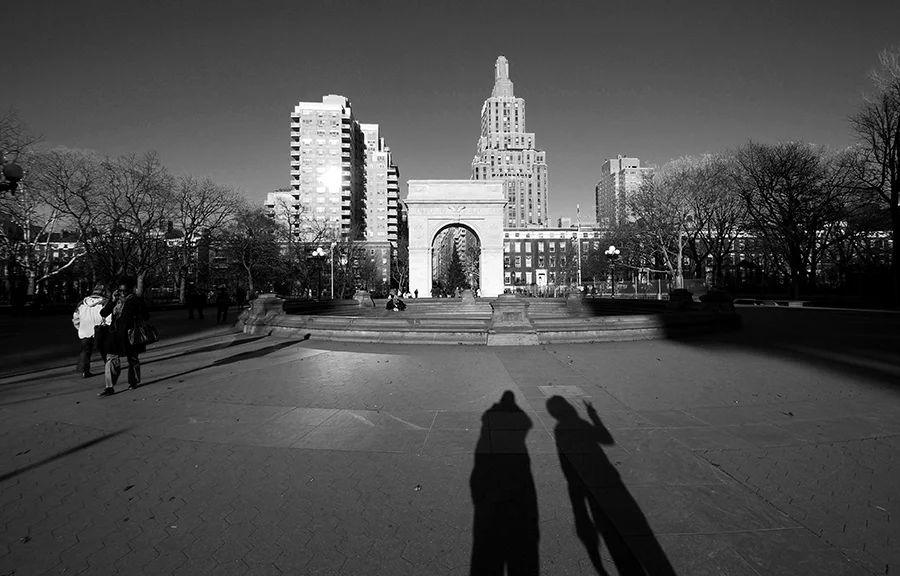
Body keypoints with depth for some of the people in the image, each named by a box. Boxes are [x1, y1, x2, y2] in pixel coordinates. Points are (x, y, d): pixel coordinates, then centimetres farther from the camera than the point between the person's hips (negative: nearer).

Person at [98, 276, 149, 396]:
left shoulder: (136, 300, -4)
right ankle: (110, 387, -3)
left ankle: (133, 382, 30)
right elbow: (103, 313, 3)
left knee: (133, 359, 11)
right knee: (111, 359, -5)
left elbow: (146, 317, -5)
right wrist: (112, 301, -6)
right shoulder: (116, 300, 9)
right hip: (115, 335, 3)